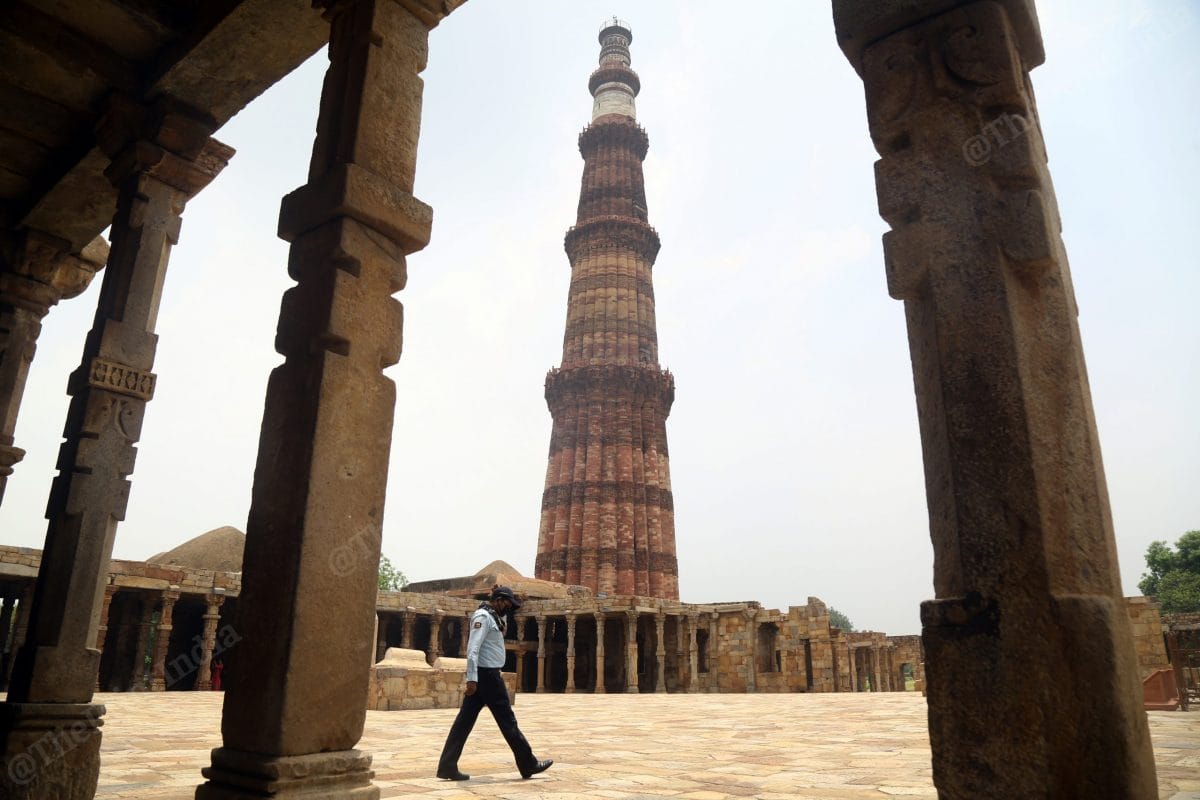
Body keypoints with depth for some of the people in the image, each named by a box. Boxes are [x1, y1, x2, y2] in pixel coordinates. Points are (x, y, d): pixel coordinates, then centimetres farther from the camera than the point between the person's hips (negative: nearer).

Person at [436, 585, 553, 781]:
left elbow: (502, 617, 37)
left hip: (482, 676, 10)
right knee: (507, 720, -2)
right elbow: (473, 648, -23)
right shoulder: (483, 617, -14)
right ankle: (528, 764, 6)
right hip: (486, 674, -10)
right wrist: (472, 678, -28)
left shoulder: (491, 616, 15)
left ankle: (447, 766, 6)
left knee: (465, 721, 7)